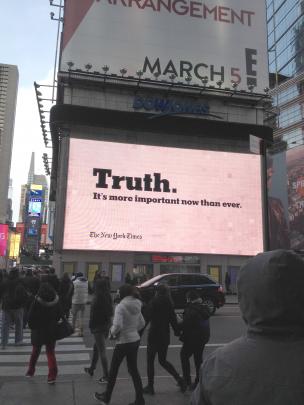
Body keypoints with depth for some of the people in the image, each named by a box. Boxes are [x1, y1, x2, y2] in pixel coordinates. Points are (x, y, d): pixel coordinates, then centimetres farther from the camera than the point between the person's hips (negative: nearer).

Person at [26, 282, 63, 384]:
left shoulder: (37, 302, -17)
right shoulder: (56, 302, -9)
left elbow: (30, 318, -11)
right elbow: (60, 316, -1)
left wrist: (33, 328, 6)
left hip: (38, 333, -1)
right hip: (51, 332, 1)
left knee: (35, 351, 20)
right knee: (51, 352, 9)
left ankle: (30, 371, 34)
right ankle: (52, 375, 0)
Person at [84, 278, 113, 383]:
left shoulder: (97, 298, -19)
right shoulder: (108, 297, 2)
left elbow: (93, 314, -17)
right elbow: (110, 312, 7)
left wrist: (91, 325, -6)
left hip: (98, 326, -8)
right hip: (107, 325, 8)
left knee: (101, 351, -1)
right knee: (96, 347, 24)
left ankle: (106, 376, 3)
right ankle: (91, 369, 40)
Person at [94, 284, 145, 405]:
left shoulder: (121, 306, -19)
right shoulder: (137, 305, 3)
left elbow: (117, 326, -27)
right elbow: (142, 323, 12)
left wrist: (112, 332, -8)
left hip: (123, 342, -6)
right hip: (135, 340, 7)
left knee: (113, 369, 14)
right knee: (133, 370, 17)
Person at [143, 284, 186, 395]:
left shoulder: (152, 303, -13)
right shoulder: (169, 304, 0)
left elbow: (145, 320, -13)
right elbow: (173, 319, 4)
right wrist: (177, 332, 18)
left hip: (154, 336, -5)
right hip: (165, 336, 5)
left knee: (150, 361, 10)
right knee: (163, 361, 20)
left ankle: (150, 387, 16)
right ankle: (179, 380, 10)